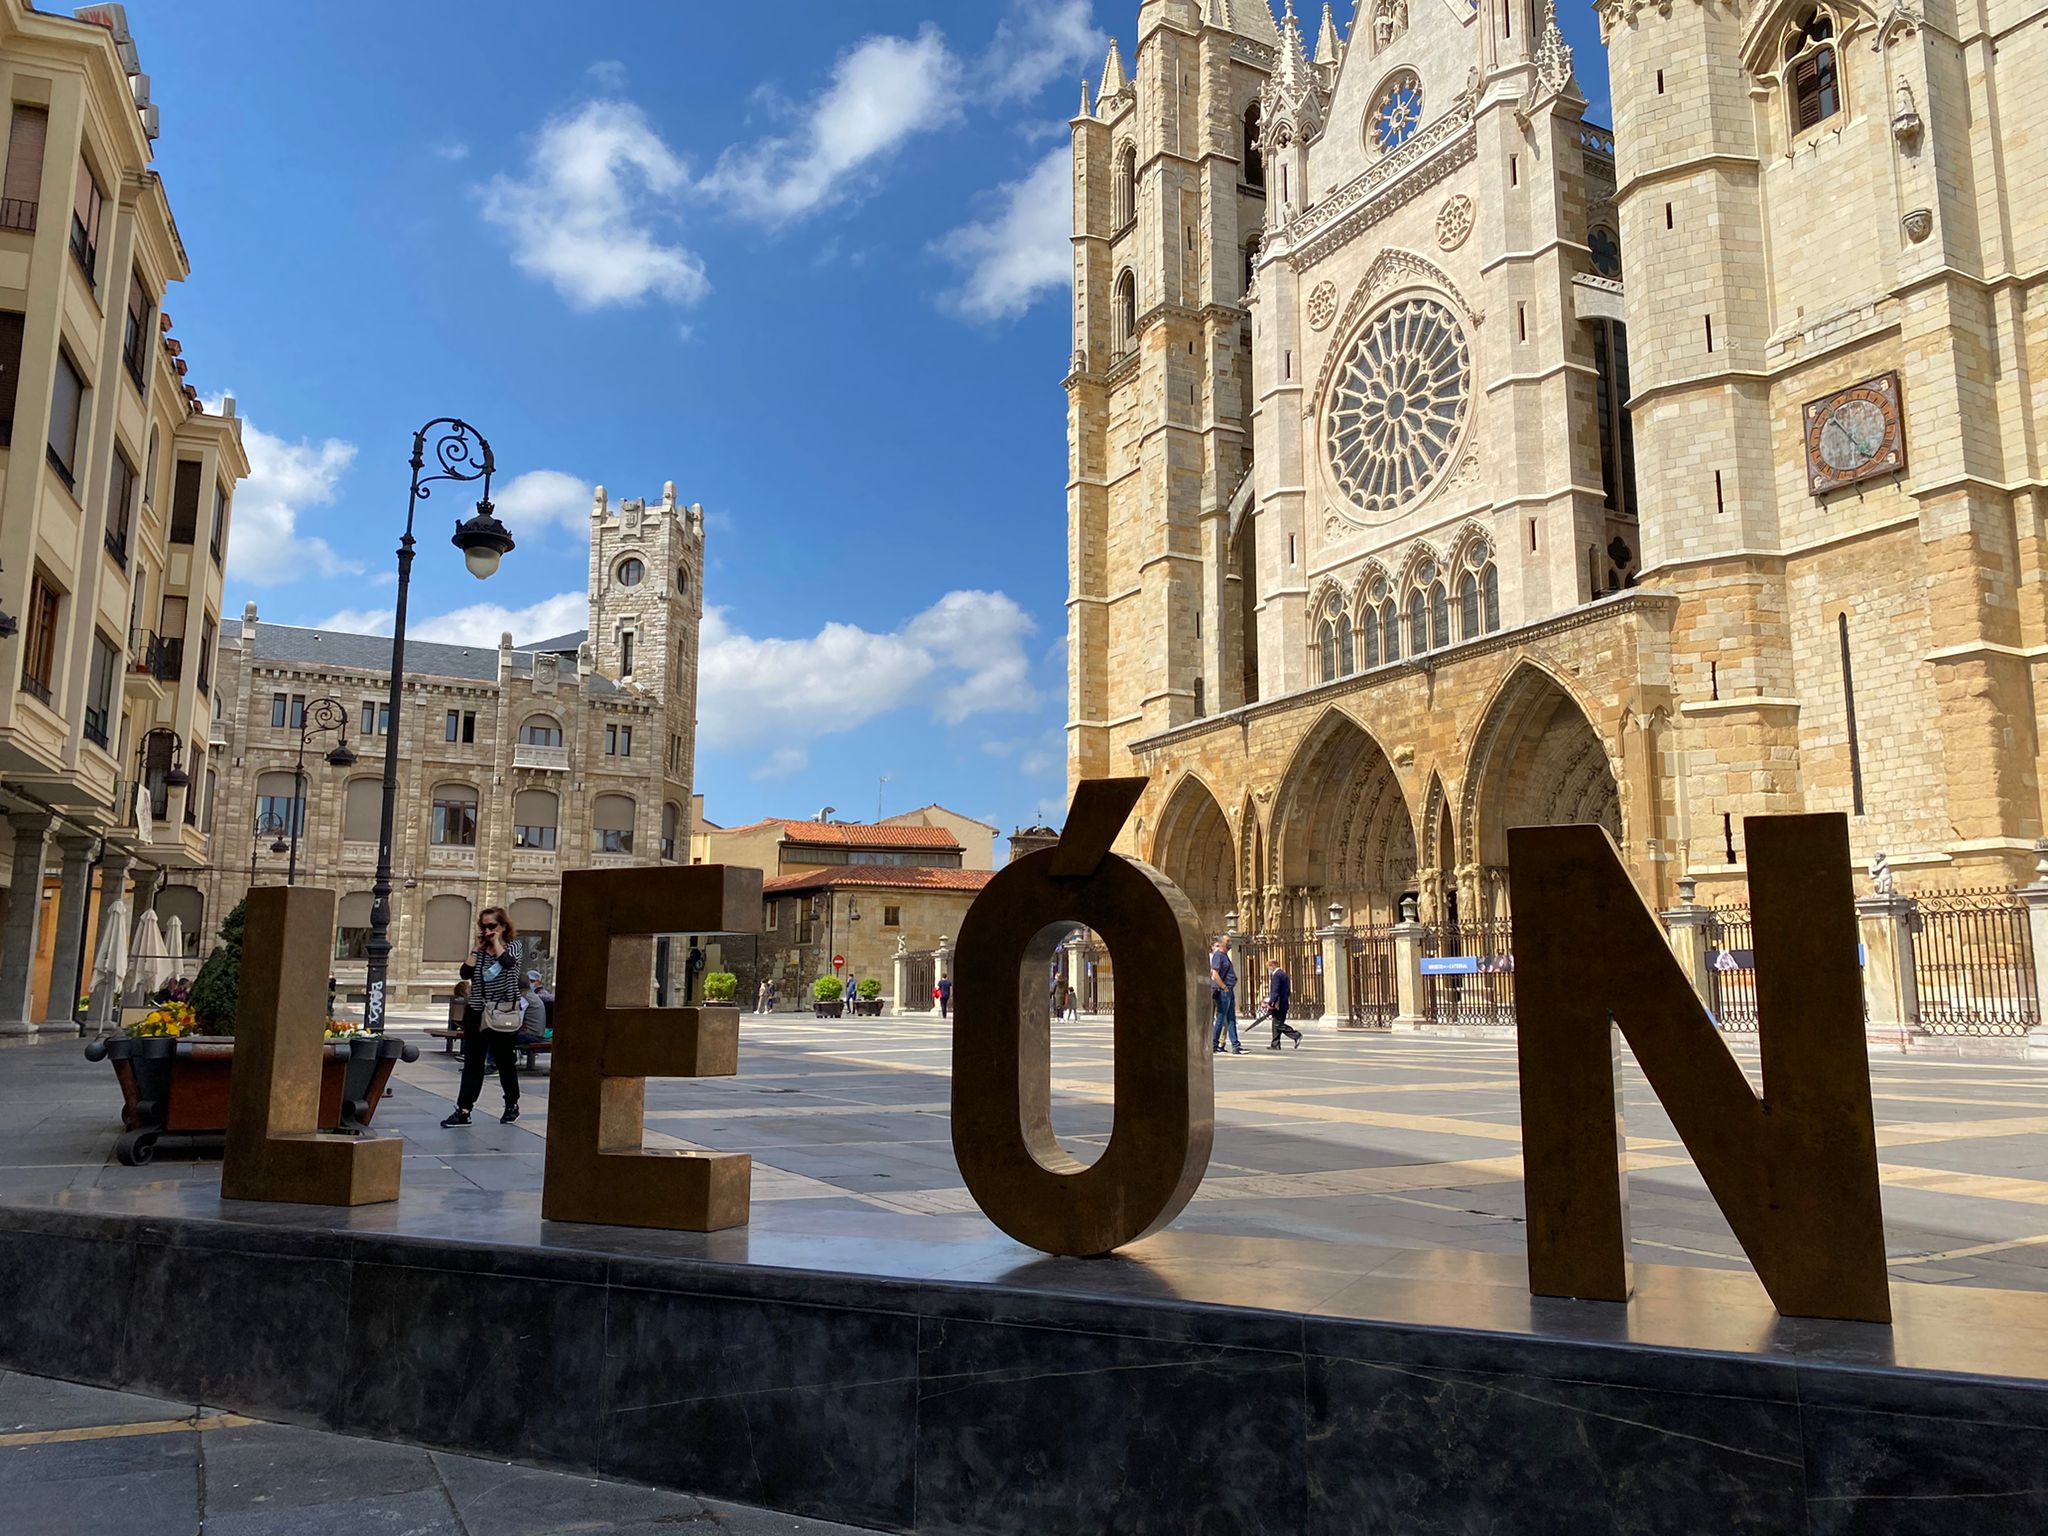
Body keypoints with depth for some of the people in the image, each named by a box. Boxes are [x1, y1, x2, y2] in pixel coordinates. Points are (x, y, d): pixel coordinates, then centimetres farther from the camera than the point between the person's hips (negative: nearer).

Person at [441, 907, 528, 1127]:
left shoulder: (515, 945, 0)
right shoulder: (479, 951, 11)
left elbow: (506, 961, -22)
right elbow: (466, 973, -4)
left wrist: (496, 941, -10)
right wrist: (478, 946, -4)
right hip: (477, 1013, 3)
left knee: (506, 1062, 7)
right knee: (472, 1063, -2)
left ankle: (512, 1106, 24)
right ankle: (463, 1111, -4)